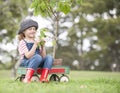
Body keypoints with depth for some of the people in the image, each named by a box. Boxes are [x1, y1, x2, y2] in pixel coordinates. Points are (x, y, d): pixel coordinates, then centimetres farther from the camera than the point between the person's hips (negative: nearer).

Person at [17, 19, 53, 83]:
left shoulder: (36, 42, 16)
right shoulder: (22, 42, -4)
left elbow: (43, 56, 11)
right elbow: (28, 56, -18)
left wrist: (42, 46, -2)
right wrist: (35, 45, -21)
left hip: (38, 63, 6)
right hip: (25, 63, -6)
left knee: (49, 57, -20)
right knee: (37, 57, -36)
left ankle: (43, 78, -29)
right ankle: (27, 79, -38)